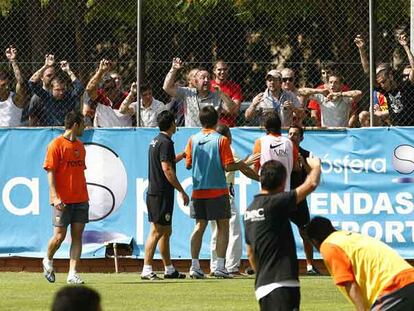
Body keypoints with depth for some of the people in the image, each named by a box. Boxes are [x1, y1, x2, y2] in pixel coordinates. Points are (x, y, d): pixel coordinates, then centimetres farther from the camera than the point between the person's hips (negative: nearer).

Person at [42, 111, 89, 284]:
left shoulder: (80, 146, 14)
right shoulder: (56, 145, -7)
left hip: (80, 199, 6)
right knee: (60, 236, -3)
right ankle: (48, 261, 24)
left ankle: (73, 273, -2)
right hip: (62, 201, -6)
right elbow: (50, 172, -10)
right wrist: (55, 197, -18)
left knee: (77, 236, -1)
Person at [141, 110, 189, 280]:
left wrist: (181, 156, 44)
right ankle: (147, 269, -12)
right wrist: (182, 191, -17)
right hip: (161, 194, -10)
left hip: (155, 192, 10)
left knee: (166, 232, 15)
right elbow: (167, 170, -20)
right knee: (156, 231, -10)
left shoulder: (156, 141, 16)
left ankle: (169, 269, 20)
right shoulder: (166, 143, -14)